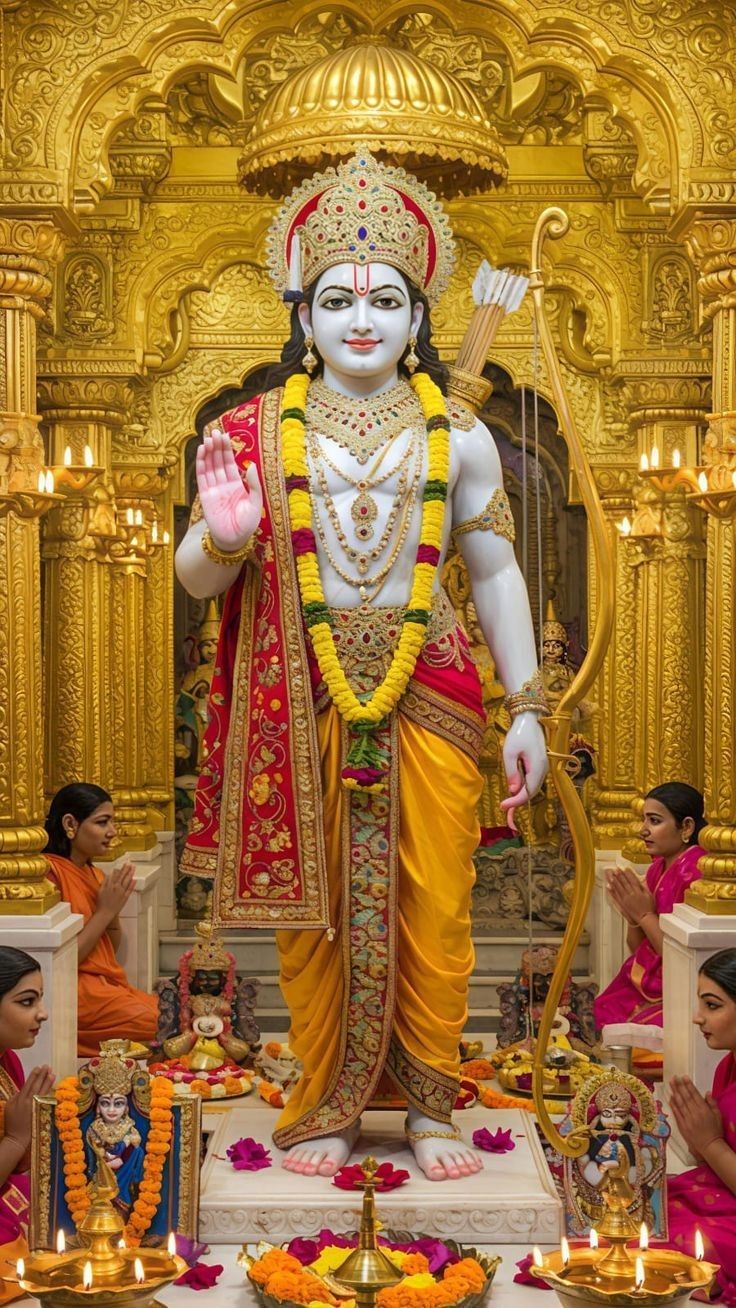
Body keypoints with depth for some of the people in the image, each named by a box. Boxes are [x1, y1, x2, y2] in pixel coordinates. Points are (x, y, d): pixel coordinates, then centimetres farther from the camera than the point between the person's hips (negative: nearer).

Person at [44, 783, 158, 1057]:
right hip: (76, 989, -8)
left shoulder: (92, 872, 12)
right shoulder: (50, 874, -15)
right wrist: (105, 911, -13)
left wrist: (114, 909, -1)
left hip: (111, 982, 8)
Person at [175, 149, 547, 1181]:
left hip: (431, 695, 1)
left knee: (435, 907, 3)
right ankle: (325, 1108, 21)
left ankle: (431, 1108, 19)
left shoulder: (459, 437, 6)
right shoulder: (252, 433, 3)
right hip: (301, 697, 0)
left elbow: (497, 573, 10)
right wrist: (224, 538, -18)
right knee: (314, 907, 6)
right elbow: (196, 578, 5)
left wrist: (527, 709, 7)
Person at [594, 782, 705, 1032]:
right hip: (641, 986, 7)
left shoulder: (696, 873, -18)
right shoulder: (658, 867, 6)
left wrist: (645, 915, -16)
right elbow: (638, 948, 11)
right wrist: (632, 915, -7)